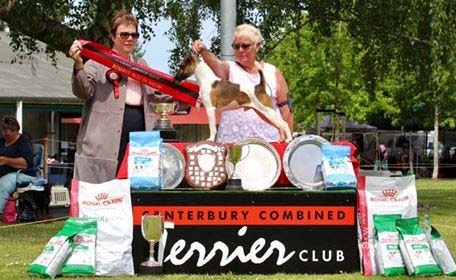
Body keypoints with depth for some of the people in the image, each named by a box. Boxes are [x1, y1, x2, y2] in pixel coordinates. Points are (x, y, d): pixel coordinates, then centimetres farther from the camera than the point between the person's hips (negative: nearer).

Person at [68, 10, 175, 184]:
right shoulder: (98, 61, 4)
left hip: (140, 128, 6)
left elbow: (153, 94, 23)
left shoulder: (141, 64, 24)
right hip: (107, 135, -6)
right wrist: (78, 66, -23)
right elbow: (84, 91, -7)